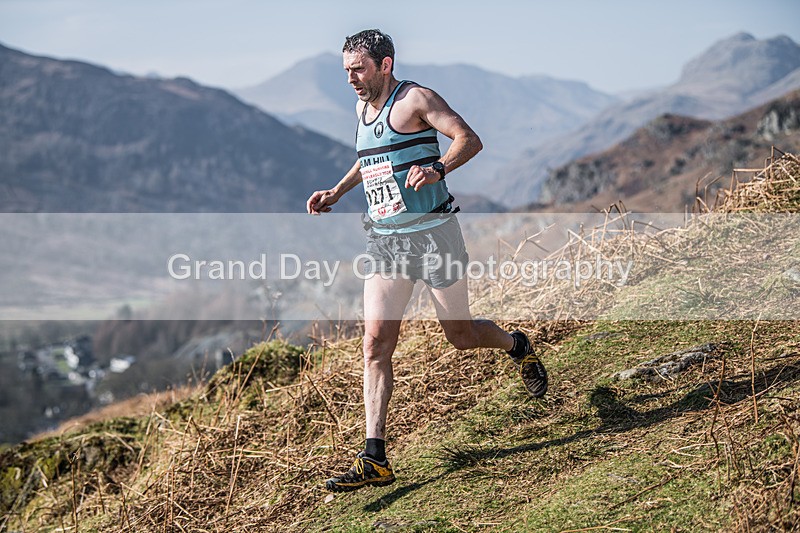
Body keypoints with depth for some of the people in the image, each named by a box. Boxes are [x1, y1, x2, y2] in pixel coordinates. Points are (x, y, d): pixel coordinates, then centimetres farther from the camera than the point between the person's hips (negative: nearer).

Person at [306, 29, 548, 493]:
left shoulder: (414, 99, -9)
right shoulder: (363, 108, 14)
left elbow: (470, 139, -17)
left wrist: (436, 170, -34)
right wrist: (337, 192, 21)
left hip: (432, 233, -6)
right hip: (384, 241, 6)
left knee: (461, 336, 5)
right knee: (376, 343, -6)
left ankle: (518, 346, 41)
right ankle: (376, 460, -6)